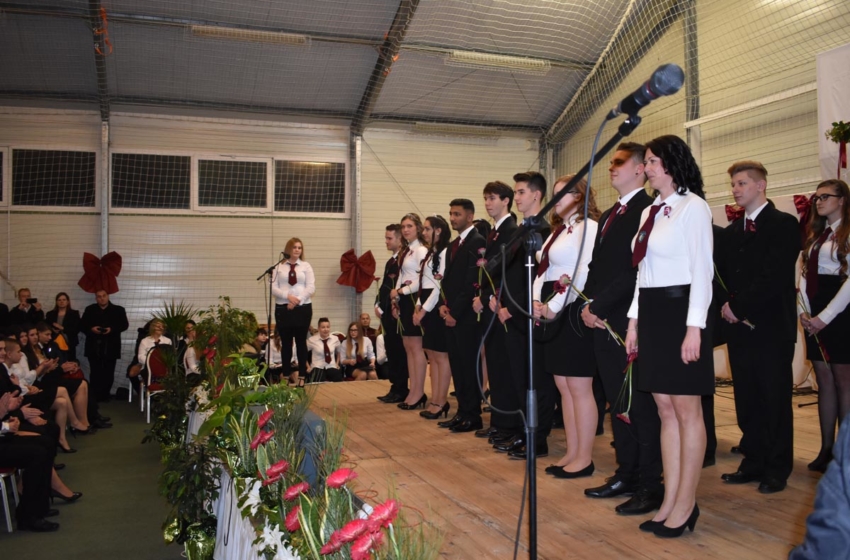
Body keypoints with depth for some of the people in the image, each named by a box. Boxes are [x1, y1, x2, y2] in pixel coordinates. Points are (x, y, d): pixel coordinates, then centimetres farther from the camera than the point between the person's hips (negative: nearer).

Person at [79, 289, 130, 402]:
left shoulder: (118, 310, 7)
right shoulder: (90, 310, 12)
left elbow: (124, 325, -1)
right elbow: (81, 325, 6)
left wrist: (112, 329, -17)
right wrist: (91, 329, -14)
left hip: (110, 347, -1)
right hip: (94, 347, 1)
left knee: (108, 373, 2)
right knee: (95, 372, 1)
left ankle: (105, 395, 11)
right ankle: (95, 395, 6)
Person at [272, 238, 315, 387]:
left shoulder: (306, 266, 5)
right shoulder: (279, 266, 5)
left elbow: (311, 288, -2)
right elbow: (273, 287, -1)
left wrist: (297, 300, -13)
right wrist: (288, 296, -15)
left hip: (303, 307, 0)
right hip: (283, 308, 0)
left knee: (301, 341, 5)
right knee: (286, 342, 6)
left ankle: (302, 374, 12)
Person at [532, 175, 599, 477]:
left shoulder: (588, 226, -8)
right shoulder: (557, 231, 19)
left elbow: (584, 273, -18)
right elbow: (543, 270, 15)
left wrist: (555, 306, -18)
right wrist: (536, 301, -2)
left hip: (572, 312, -9)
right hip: (551, 312, 9)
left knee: (579, 387, -3)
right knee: (563, 386, 11)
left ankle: (584, 458, 6)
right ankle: (572, 453, 19)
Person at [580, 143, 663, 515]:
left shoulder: (647, 209, -11)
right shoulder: (609, 215, 19)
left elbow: (635, 270, -19)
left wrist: (598, 306, -15)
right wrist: (591, 305, 3)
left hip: (632, 322, -9)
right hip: (605, 322, 9)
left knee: (641, 406, -1)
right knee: (617, 403, 14)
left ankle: (651, 486, 10)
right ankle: (627, 474, 25)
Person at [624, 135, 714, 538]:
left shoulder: (692, 206, -7)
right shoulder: (650, 211, 15)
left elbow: (702, 270, -12)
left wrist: (694, 327, -17)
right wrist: (634, 320, 13)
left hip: (680, 310, -8)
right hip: (651, 312, 8)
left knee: (687, 410, 0)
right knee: (665, 410, 10)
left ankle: (685, 504, 10)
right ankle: (670, 502, 17)